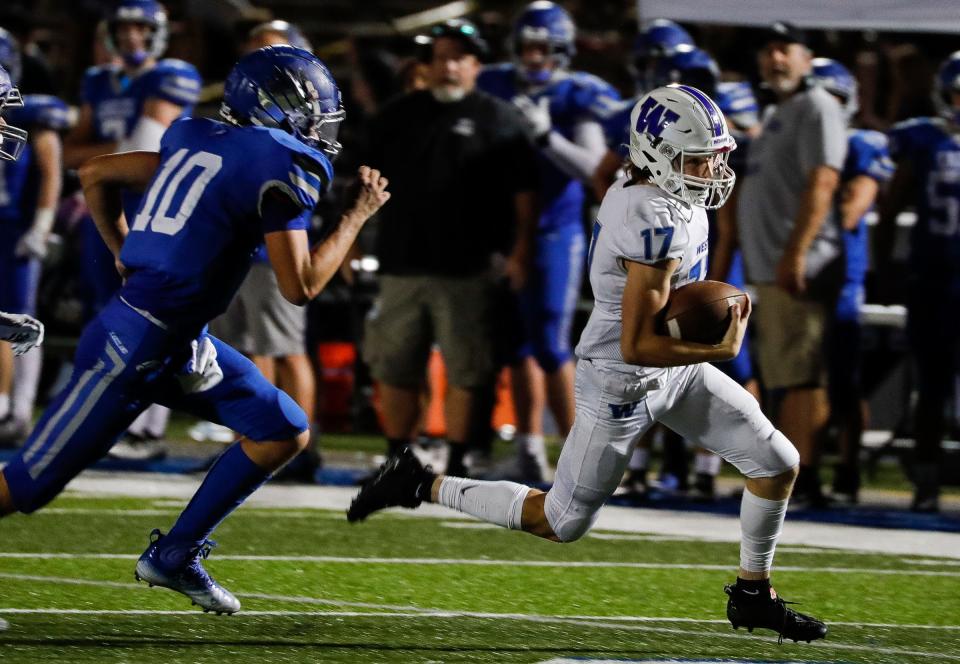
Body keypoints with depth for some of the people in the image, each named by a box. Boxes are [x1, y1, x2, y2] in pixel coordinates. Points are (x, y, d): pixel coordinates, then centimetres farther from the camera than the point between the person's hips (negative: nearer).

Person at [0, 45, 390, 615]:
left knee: (285, 434, 9)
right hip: (135, 347, -10)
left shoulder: (204, 144, 12)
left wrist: (127, 257, 23)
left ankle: (174, 555, 16)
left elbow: (96, 174, 18)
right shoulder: (281, 169, -14)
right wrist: (359, 216, -2)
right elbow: (300, 286, -13)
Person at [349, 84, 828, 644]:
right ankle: (422, 486, 18)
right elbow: (635, 346, -30)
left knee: (779, 464, 6)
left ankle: (753, 595, 21)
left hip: (677, 370, 9)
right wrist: (721, 351, -23)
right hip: (622, 386, -9)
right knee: (562, 523, 5)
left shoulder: (633, 189, -3)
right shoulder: (658, 225, -31)